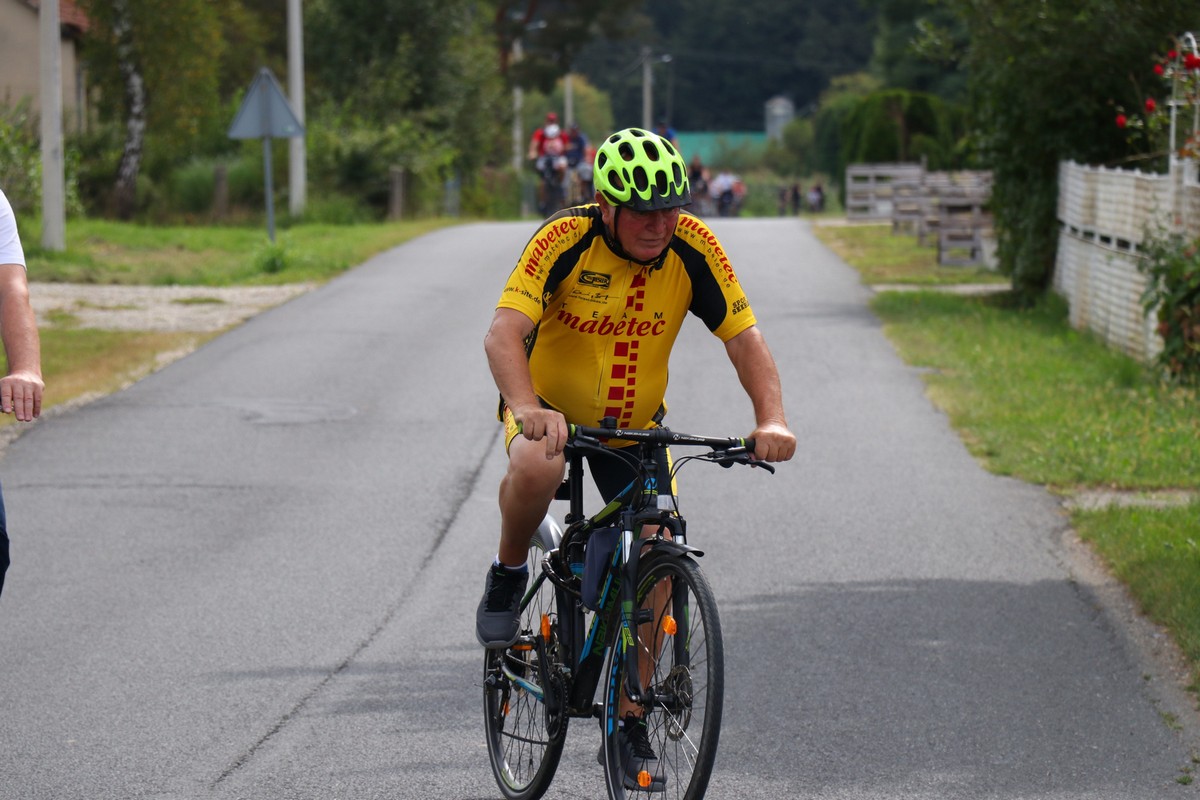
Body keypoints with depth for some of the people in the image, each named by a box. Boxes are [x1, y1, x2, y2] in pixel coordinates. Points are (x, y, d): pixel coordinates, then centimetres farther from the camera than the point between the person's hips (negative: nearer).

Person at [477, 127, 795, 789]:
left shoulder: (693, 247, -19)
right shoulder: (565, 240, -27)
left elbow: (744, 338, -17)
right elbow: (503, 335, -36)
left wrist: (771, 420, -34)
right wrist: (529, 410, -54)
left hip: (635, 421, 3)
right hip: (551, 405, -3)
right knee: (536, 468, -38)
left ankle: (629, 718, 10)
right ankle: (509, 575, -7)